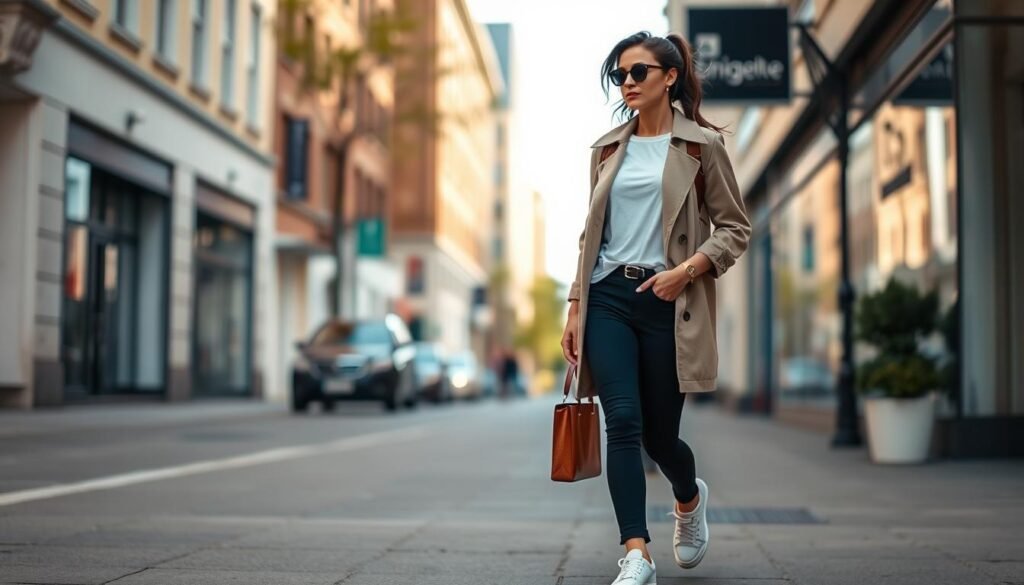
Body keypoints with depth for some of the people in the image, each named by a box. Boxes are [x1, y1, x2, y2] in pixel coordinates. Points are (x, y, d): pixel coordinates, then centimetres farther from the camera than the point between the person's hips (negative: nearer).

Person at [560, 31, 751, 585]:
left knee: (659, 433, 5)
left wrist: (687, 270, -14)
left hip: (668, 301, -3)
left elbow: (734, 227, 2)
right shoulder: (608, 148, 13)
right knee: (623, 421, -13)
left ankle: (690, 498, 39)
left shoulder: (701, 144, 2)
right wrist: (575, 306, 10)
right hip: (608, 296, 3)